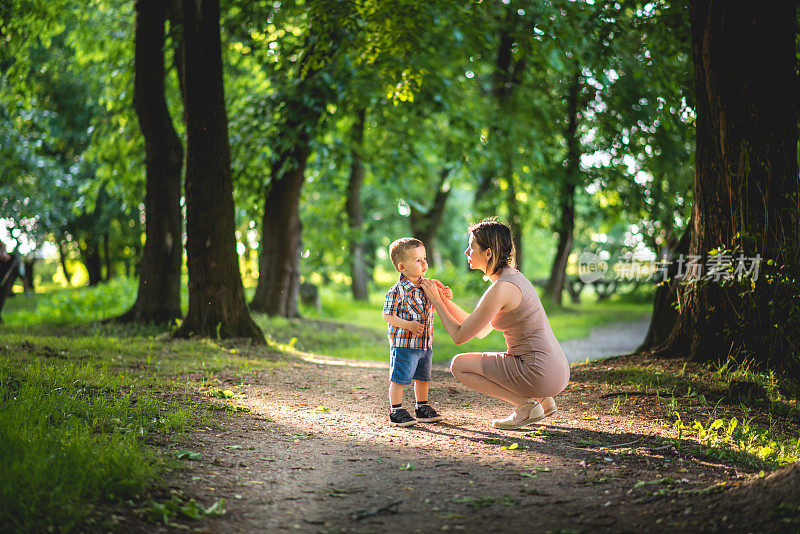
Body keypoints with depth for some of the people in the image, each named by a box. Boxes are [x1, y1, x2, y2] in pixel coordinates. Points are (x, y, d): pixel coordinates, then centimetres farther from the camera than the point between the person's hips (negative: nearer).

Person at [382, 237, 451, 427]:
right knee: (399, 378, -1)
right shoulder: (397, 291, -17)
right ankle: (396, 411, 9)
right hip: (404, 344, -7)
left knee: (423, 377, 18)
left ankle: (422, 408, 32)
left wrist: (443, 297, 3)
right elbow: (387, 315, -15)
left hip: (425, 343, 7)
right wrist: (408, 325, -25)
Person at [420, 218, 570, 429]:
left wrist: (436, 301, 2)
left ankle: (526, 405, -3)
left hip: (538, 372, -9)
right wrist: (445, 301, 15)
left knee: (459, 365, 0)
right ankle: (542, 400, 14)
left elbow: (460, 336, -9)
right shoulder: (514, 277, 13)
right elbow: (481, 331, 20)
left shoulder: (501, 289, -17)